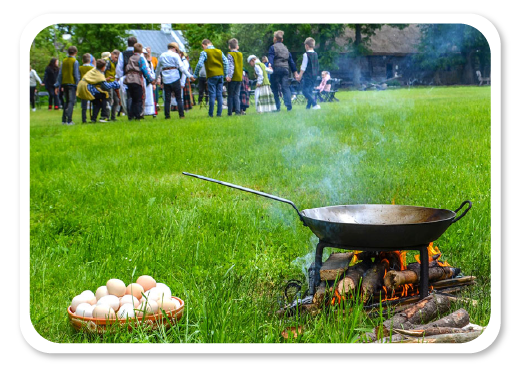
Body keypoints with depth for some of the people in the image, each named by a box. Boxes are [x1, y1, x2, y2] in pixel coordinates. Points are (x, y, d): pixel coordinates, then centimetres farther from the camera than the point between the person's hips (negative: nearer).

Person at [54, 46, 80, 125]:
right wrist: (77, 85, -6)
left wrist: (58, 85, 13)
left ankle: (64, 120, 15)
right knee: (71, 101, -4)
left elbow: (60, 74, 10)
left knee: (67, 101, 16)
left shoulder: (64, 61, 9)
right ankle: (69, 120, -13)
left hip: (64, 83, 6)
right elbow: (76, 74, -10)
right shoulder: (75, 62, -7)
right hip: (72, 83, -6)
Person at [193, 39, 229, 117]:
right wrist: (226, 74, 11)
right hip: (220, 75, 4)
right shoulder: (219, 51, 11)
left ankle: (211, 113, 2)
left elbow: (200, 64, -12)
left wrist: (195, 75, -3)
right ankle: (219, 113, 7)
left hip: (211, 76, -4)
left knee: (212, 95, -1)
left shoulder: (204, 53, -4)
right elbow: (226, 62, 7)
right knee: (219, 95, 6)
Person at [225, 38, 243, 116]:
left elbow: (231, 66, -18)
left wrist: (229, 76, -24)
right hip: (239, 78, 5)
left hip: (233, 78, -5)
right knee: (237, 95, 7)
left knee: (230, 96, 1)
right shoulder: (240, 54, 10)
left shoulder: (230, 54, -8)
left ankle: (230, 112, 1)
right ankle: (237, 111, -4)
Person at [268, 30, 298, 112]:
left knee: (275, 88, 1)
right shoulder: (286, 48, 21)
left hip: (276, 69, -4)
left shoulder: (273, 47, 4)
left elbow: (271, 58, -11)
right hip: (285, 69, 4)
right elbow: (291, 60, 22)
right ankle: (289, 105, -18)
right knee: (285, 87, -1)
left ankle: (277, 107, -2)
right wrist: (294, 71, 24)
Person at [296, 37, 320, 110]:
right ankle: (308, 106, 12)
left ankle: (315, 104, -18)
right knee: (310, 91, 13)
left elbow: (304, 67, -13)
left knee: (305, 90, -7)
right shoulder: (315, 54, 10)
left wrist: (300, 76, -8)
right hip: (314, 75, 8)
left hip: (307, 75, -8)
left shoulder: (306, 54, -12)